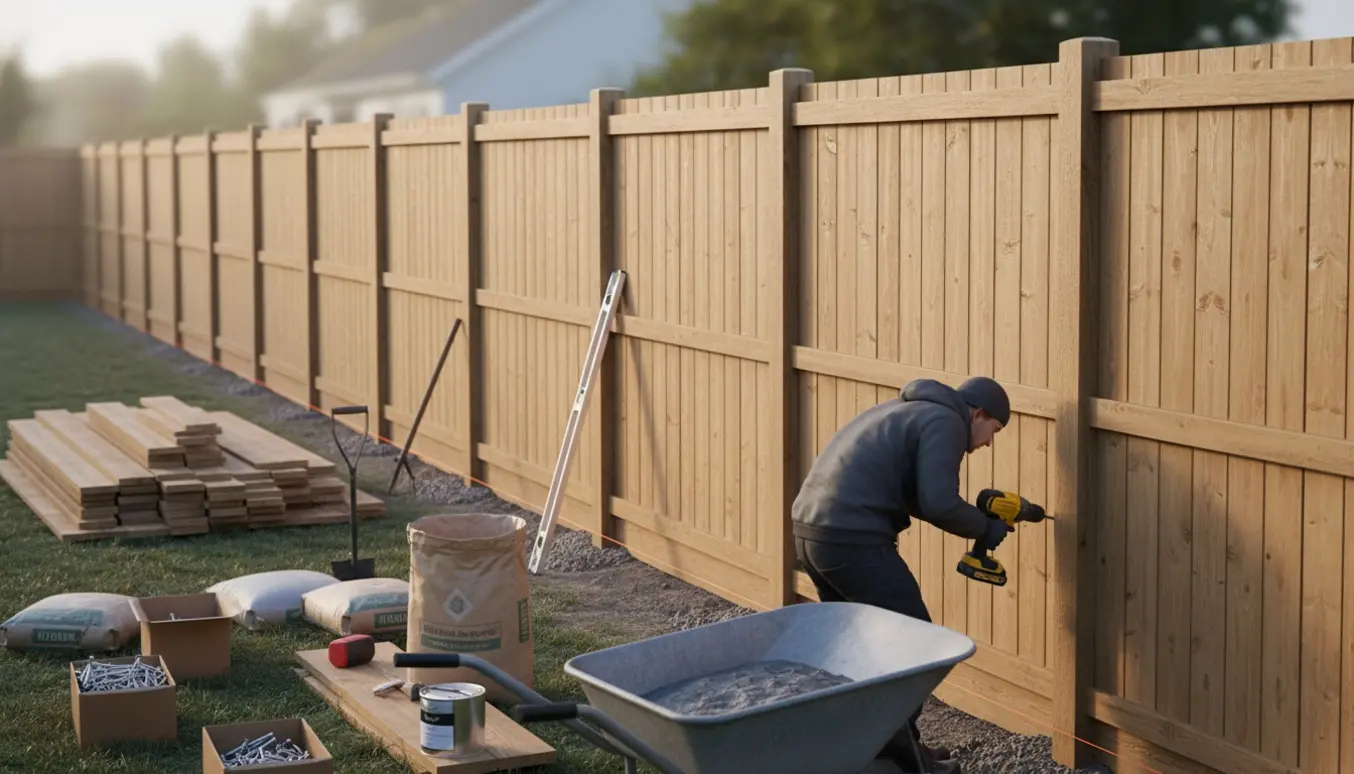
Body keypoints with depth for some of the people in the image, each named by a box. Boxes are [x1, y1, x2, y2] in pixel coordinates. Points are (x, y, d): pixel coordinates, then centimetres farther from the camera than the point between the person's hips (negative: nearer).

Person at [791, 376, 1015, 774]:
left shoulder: (908, 410, 25)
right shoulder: (945, 422, -4)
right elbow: (938, 504, -15)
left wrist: (976, 516, 20)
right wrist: (986, 528, 2)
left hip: (810, 529, 10)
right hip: (853, 540, -10)